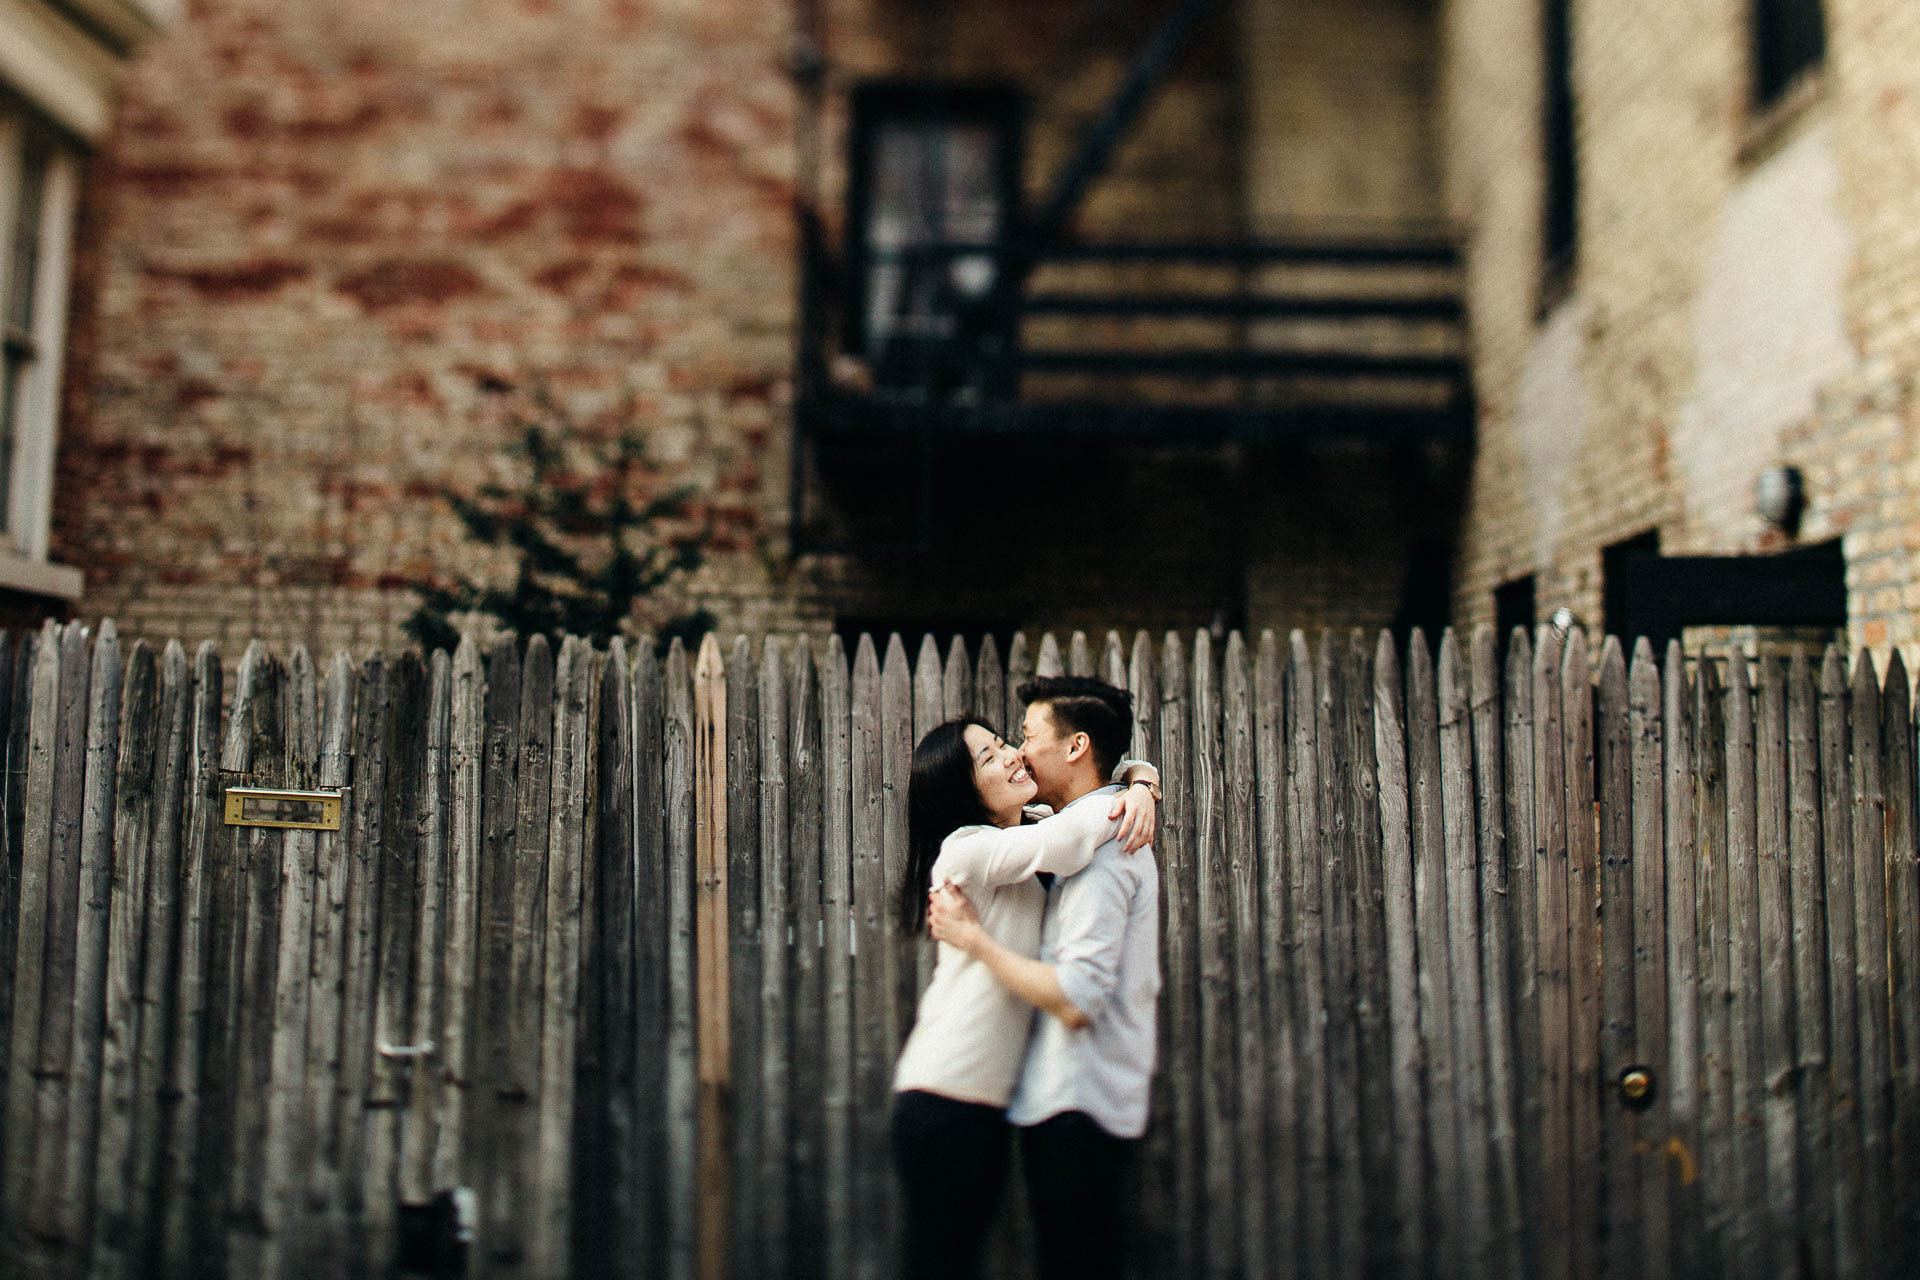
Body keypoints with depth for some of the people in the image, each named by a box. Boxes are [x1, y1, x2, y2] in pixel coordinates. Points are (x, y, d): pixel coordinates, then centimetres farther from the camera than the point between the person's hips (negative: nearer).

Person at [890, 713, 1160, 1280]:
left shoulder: (1026, 850, 14)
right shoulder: (969, 849, -13)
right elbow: (1068, 840, -32)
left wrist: (1142, 785, -5)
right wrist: (1121, 808, -12)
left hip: (987, 1103, 9)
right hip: (944, 1100, -9)